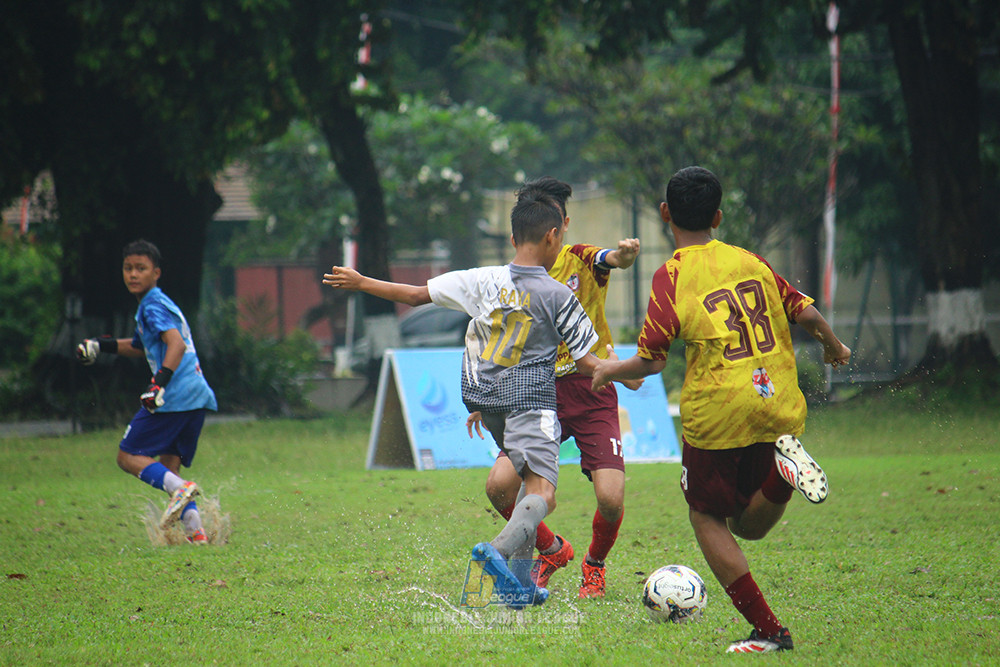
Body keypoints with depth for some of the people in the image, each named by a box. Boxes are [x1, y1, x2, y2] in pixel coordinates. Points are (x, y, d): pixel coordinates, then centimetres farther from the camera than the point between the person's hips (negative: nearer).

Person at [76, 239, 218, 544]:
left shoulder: (153, 306, -6)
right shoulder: (162, 304, 24)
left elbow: (176, 344, -23)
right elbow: (140, 347, 40)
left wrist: (159, 383, -34)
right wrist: (100, 346, 35)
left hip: (174, 395, -9)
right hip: (198, 396, 9)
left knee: (128, 456, -2)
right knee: (168, 465, 13)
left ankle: (180, 488, -24)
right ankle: (195, 530, -2)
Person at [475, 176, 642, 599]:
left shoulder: (581, 260, 0)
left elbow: (612, 260, -24)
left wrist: (625, 254, -48)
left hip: (592, 393, -3)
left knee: (611, 498, -17)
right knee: (499, 485, -16)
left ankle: (594, 565, 17)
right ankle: (552, 551, 14)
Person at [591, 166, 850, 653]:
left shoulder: (672, 276, -6)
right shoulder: (750, 261, 8)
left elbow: (651, 361, -8)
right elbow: (805, 312, 10)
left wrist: (608, 371, 12)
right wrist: (833, 347, 31)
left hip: (718, 416, -5)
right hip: (780, 408, 5)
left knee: (707, 518, 13)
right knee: (747, 525, 20)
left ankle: (767, 630, 2)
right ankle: (784, 470, -12)